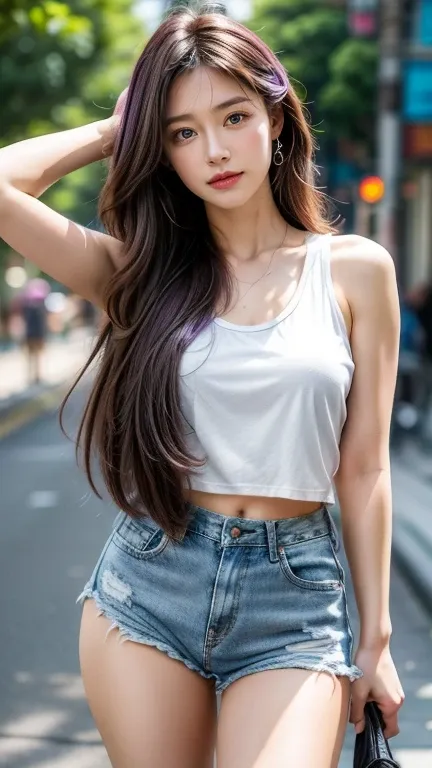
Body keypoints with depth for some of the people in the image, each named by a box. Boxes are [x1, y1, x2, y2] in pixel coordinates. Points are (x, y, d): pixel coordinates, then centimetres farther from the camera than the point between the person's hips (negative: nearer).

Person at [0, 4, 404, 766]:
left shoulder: (355, 270, 1)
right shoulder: (138, 272, 3)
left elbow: (363, 470, 3)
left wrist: (375, 639, 4)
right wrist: (111, 133, 4)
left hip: (292, 598, -1)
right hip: (145, 587, 2)